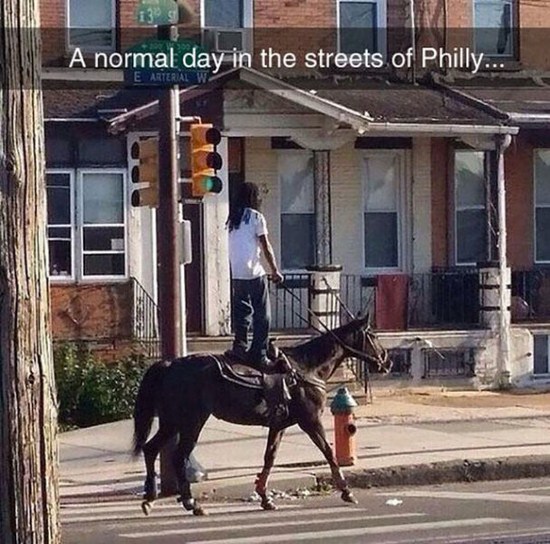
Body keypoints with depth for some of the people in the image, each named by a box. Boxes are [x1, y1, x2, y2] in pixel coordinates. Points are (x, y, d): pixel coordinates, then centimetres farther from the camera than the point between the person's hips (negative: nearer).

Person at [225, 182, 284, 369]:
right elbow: (266, 246, -5)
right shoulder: (256, 217, -5)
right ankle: (259, 355, -1)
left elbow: (234, 247, 12)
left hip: (236, 274, 6)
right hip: (254, 273, -6)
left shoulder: (233, 219, 11)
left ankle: (240, 345, 1)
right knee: (262, 316, 1)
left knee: (241, 312, 14)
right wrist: (275, 270, 2)